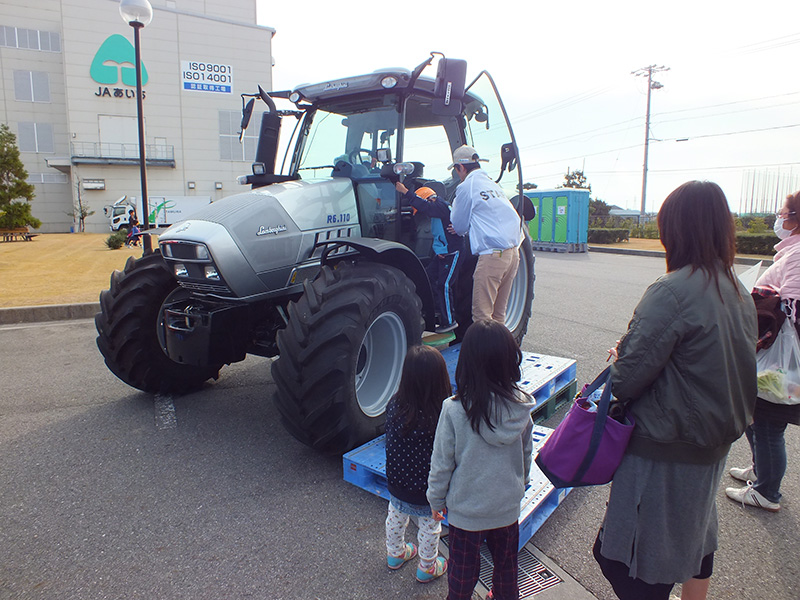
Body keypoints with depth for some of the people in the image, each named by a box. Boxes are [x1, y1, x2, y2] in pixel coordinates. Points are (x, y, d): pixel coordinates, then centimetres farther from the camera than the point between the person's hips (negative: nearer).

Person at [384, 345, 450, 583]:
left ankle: (395, 553, 55)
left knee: (395, 518, 30)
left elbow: (390, 442, -6)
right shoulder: (441, 417, -33)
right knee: (429, 527, 23)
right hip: (426, 492, -4)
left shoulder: (394, 405, -21)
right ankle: (427, 568, 45)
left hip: (396, 484, 4)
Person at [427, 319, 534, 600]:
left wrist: (436, 500, 2)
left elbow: (442, 463, -16)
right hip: (508, 506, 4)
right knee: (506, 566, 28)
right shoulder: (521, 407, -15)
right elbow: (526, 455, 0)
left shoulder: (454, 410, -27)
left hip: (466, 509, -3)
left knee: (463, 570, 21)